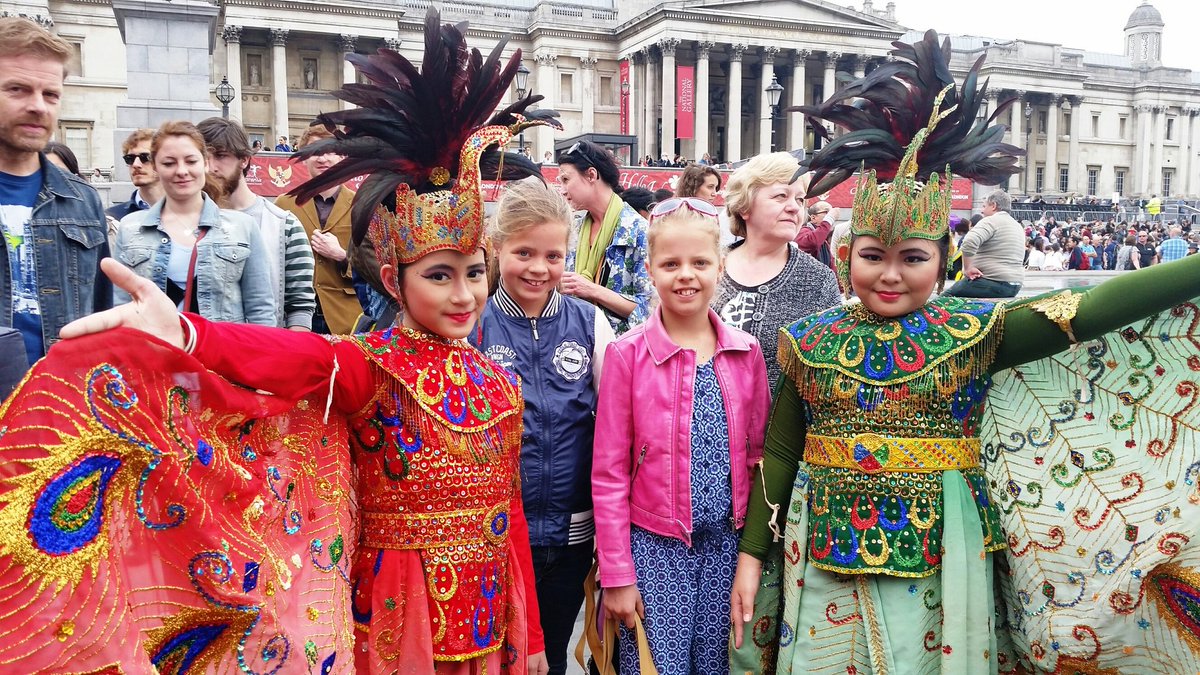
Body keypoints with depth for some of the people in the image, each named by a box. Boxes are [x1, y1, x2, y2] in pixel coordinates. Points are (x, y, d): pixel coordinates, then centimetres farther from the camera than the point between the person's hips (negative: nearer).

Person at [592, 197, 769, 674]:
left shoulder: (746, 353, 1)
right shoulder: (628, 355, -8)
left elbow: (755, 455, 9)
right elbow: (608, 473, -6)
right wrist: (616, 574, -6)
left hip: (726, 544, 3)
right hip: (654, 546, -3)